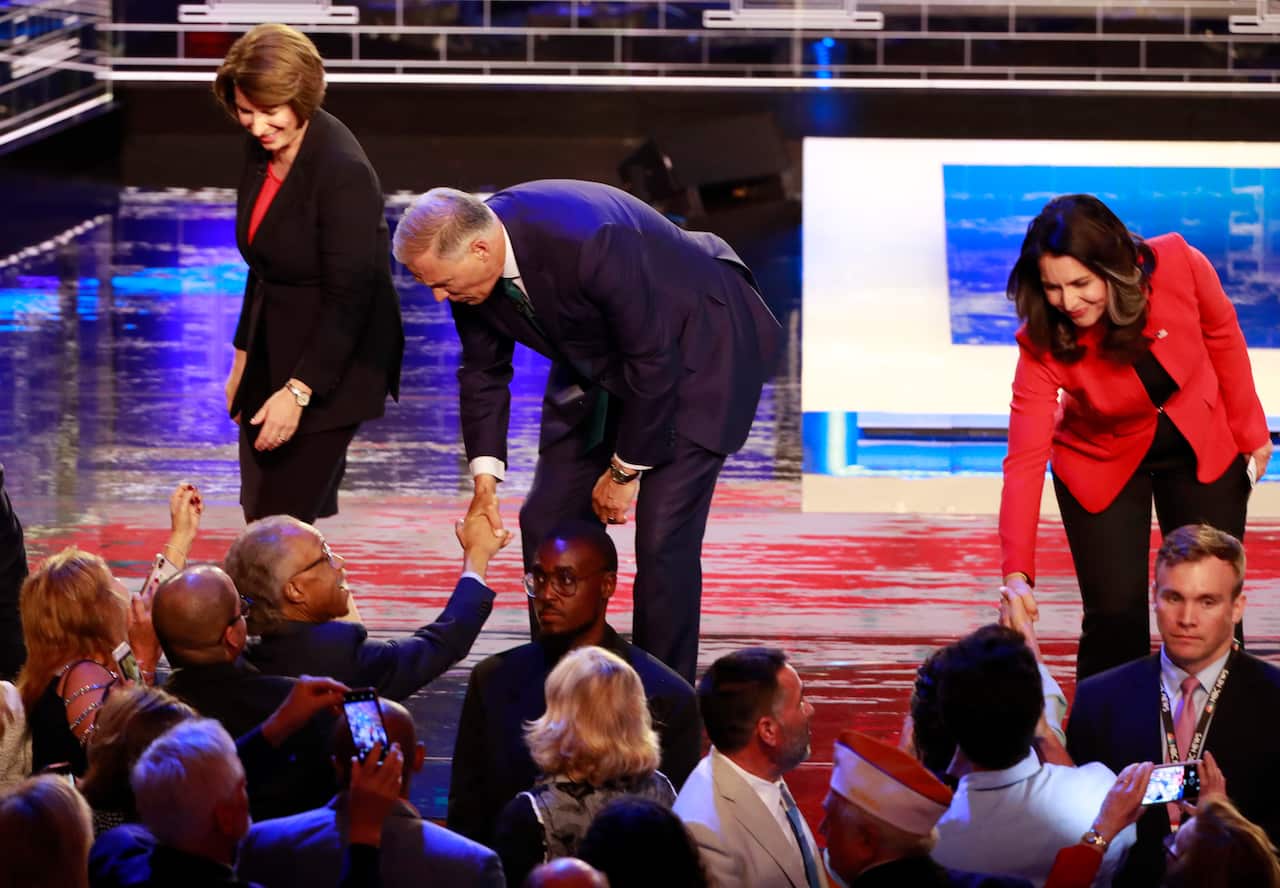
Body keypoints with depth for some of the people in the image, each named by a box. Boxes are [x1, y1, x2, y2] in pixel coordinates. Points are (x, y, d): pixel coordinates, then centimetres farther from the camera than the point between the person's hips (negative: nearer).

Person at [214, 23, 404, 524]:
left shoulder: (343, 172, -23)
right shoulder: (263, 147, 2)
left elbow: (349, 296, -23)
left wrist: (298, 391, -25)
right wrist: (243, 358, 18)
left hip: (330, 365, -8)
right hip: (274, 352, 8)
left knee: (280, 527, -10)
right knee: (259, 517, 9)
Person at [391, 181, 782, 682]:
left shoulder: (588, 244, -39)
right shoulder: (468, 262, -15)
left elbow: (654, 361, -28)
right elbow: (483, 370, 1)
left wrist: (624, 471, -17)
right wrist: (486, 480, -7)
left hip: (694, 350, -7)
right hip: (600, 366, 8)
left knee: (663, 536, -15)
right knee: (548, 523, 3)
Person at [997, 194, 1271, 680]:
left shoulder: (1178, 265, -29)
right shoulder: (1044, 344, -29)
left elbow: (1222, 335, -8)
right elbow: (1025, 461, -33)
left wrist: (1249, 430, 2)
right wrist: (1017, 575, -42)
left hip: (1204, 452, 1)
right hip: (1103, 466, -1)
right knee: (1115, 618, -8)